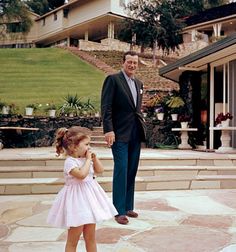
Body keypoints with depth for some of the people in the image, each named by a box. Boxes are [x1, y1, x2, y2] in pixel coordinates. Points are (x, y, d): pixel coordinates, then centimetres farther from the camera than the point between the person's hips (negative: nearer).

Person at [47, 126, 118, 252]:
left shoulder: (86, 159, 6)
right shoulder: (70, 162, -18)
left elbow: (100, 170, 15)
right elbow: (82, 174, -33)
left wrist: (94, 157, 0)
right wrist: (88, 159, -20)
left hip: (89, 199, 8)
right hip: (77, 200, -8)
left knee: (90, 237, 17)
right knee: (73, 240, 3)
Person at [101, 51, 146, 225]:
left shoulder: (139, 83, 17)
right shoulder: (113, 79, -3)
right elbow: (106, 107, -11)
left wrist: (142, 127, 12)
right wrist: (108, 130, -19)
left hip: (136, 133, 7)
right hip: (120, 133, -6)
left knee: (132, 171, 10)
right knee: (121, 170, -6)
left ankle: (128, 207, 19)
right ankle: (119, 211, 1)